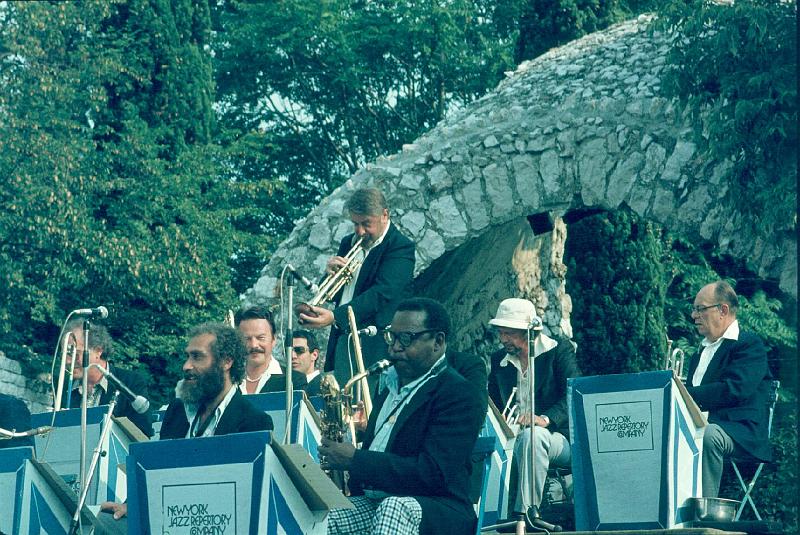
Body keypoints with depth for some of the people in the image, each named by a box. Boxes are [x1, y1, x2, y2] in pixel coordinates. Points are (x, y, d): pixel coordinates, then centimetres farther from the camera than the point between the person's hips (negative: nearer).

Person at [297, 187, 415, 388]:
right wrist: (331, 273, -5)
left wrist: (334, 317, -32)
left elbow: (381, 294, -21)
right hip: (341, 339, 6)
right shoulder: (348, 243, 17)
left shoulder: (401, 247, -7)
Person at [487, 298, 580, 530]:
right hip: (513, 439, 4)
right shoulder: (499, 360, 15)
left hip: (556, 437, -4)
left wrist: (545, 419, -32)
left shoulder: (560, 350, -1)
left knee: (532, 435, -38)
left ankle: (526, 510, -40)